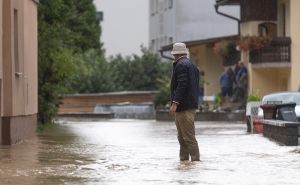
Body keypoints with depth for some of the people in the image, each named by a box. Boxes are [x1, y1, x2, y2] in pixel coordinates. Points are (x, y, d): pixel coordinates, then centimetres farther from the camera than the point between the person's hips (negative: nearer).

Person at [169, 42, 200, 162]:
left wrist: (175, 103, -23)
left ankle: (196, 160, -11)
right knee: (182, 137, 14)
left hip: (183, 107, -10)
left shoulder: (181, 65, -11)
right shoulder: (191, 65, 20)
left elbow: (182, 85, -21)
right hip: (191, 105, 10)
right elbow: (196, 86, 21)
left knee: (189, 136, -10)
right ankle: (183, 159, 16)